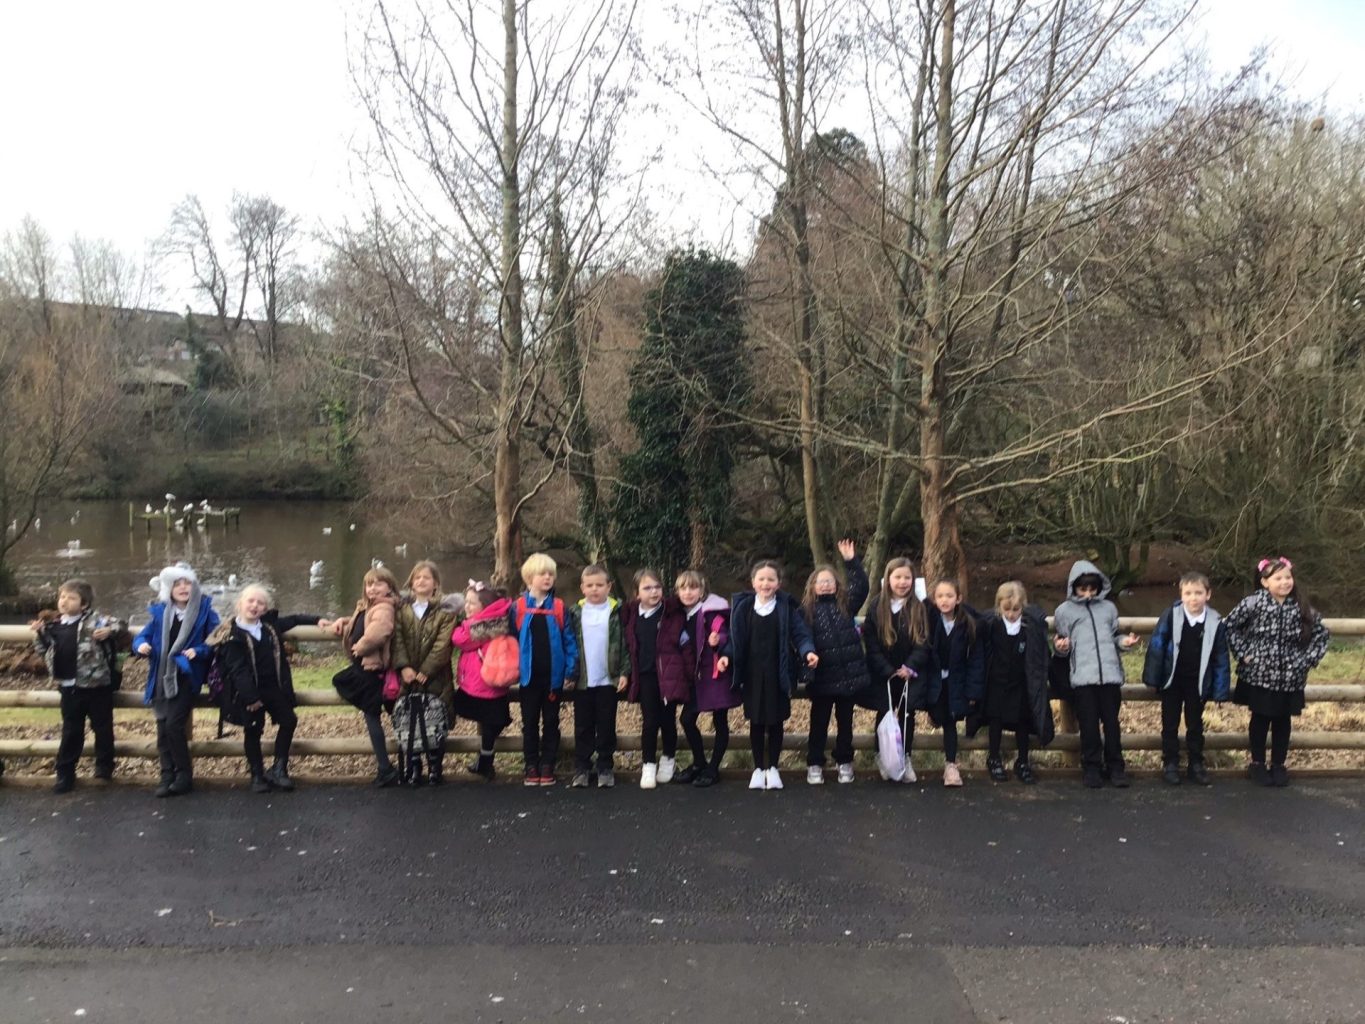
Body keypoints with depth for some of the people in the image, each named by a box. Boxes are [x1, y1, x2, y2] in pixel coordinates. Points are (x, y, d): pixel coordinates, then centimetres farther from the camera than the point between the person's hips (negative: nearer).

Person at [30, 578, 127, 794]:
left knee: (102, 727, 9)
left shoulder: (95, 620, -10)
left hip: (97, 685, -4)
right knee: (71, 731, 12)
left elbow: (121, 627, -12)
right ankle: (65, 773, 19)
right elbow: (46, 652, 17)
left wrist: (109, 631, -31)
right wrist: (39, 635, 3)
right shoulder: (54, 626, 7)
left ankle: (104, 767, 24)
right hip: (69, 687, 5)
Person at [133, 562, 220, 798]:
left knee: (174, 723, -15)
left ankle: (184, 774, 0)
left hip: (187, 677, -4)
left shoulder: (205, 612, -5)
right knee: (162, 726, 2)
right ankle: (167, 775, 13)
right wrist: (141, 646, -13)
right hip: (162, 677, 4)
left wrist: (198, 651, -19)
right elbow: (142, 637, 9)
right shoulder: (160, 612, 6)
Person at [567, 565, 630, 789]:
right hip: (582, 681, 2)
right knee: (583, 727, 8)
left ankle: (605, 768, 16)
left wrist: (624, 672, -8)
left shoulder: (617, 611, -2)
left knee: (606, 727, 7)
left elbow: (625, 644, -3)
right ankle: (581, 768, 16)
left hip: (608, 680, -1)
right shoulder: (576, 613, 3)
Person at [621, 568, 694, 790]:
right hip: (645, 676, 2)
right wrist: (628, 673, 8)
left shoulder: (673, 612, -5)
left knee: (668, 720, 8)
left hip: (669, 674, -2)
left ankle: (669, 760, 27)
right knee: (649, 721, 2)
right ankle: (648, 765, 12)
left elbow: (685, 644, -2)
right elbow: (628, 646, 11)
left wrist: (689, 672, -5)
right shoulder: (630, 614, 4)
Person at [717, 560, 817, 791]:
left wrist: (808, 651, -25)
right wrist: (726, 655, -12)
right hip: (752, 674, 1)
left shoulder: (787, 606, -4)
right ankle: (758, 768, 22)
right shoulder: (743, 606, 1)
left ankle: (772, 768, 23)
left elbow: (800, 633, -7)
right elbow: (734, 636, 3)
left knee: (775, 722, 9)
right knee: (756, 722, 10)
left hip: (777, 674, -1)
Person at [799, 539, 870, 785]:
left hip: (848, 674, 2)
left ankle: (845, 763, 26)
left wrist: (852, 562, -15)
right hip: (822, 677, -2)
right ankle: (815, 765, 18)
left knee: (845, 722, 13)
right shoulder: (807, 610, -2)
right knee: (819, 723, 8)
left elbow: (861, 587, -7)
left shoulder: (846, 605, 6)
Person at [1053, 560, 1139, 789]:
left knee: (1112, 723, 5)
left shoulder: (1108, 607, 15)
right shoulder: (1064, 611, 8)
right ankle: (1091, 767, 12)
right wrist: (1061, 647, -12)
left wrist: (1123, 642, 1)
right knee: (1089, 725, 1)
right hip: (1083, 677, -2)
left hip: (1110, 674, 2)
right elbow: (1063, 648, 11)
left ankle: (1115, 767, 16)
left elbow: (1113, 637, 22)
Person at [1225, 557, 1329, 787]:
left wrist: (1307, 660, 0)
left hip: (1290, 678, 2)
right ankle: (1257, 764, 23)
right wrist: (1243, 653, -7)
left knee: (1283, 721, 12)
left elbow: (1321, 633, 8)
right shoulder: (1254, 603, -11)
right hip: (1259, 675, -2)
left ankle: (1278, 765, 27)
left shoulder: (1301, 607, -3)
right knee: (1260, 720, 10)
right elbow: (1230, 625, -3)